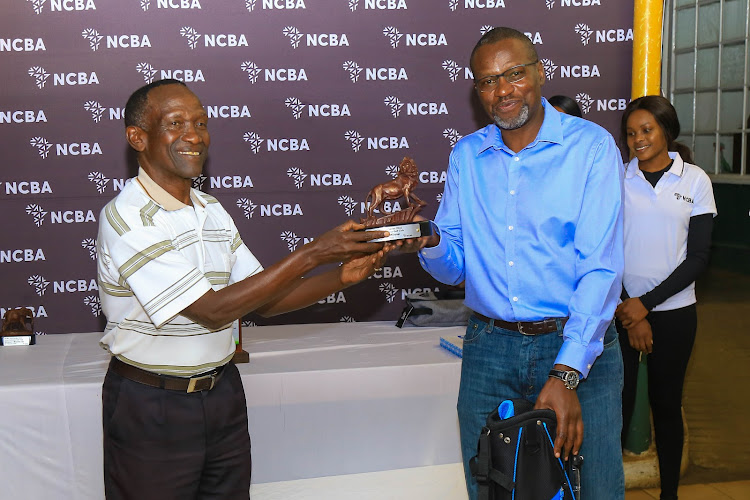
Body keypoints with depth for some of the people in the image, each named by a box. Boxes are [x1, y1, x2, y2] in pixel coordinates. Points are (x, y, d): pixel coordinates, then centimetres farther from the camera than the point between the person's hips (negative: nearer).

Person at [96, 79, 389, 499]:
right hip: (152, 406, -6)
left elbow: (265, 301, 6)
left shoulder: (213, 211, 6)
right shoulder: (127, 218, -18)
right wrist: (313, 254, -23)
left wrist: (342, 277, -10)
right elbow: (214, 310, -22)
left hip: (223, 392, 7)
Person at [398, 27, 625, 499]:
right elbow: (455, 267, 11)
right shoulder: (466, 155, 8)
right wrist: (430, 244, -13)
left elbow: (601, 267, -14)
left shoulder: (590, 146, -6)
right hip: (489, 349, 4)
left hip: (579, 343, -3)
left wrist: (566, 372, -23)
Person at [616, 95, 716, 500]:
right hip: (621, 309, 0)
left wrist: (645, 303, -10)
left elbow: (698, 257, -2)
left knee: (666, 405, 9)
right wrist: (628, 312, -8)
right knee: (617, 405, -1)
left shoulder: (695, 181, 0)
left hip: (673, 310, 0)